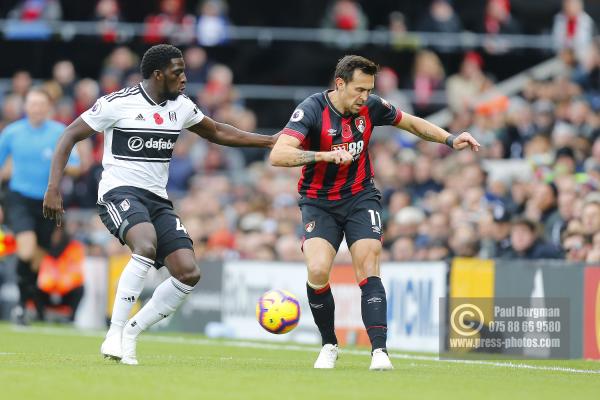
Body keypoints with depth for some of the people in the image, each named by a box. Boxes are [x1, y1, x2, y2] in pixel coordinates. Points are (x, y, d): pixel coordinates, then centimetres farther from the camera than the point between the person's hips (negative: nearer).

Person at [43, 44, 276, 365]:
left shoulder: (181, 106, 9)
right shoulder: (118, 103, -9)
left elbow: (217, 133, 26)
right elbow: (70, 136, -4)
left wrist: (270, 141, 21)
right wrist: (53, 189, -13)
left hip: (158, 200, 7)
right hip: (120, 193, -7)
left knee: (189, 273, -11)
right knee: (147, 246, -36)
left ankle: (130, 333, 2)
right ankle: (114, 335, -30)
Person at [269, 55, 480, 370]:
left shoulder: (370, 107, -5)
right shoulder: (311, 110, -19)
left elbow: (411, 123, 15)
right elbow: (278, 155, -31)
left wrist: (450, 140, 6)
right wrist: (326, 155, -41)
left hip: (360, 197, 2)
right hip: (319, 202, -2)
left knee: (368, 269, -17)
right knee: (317, 271, -20)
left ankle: (379, 350, -22)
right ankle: (329, 345, 3)